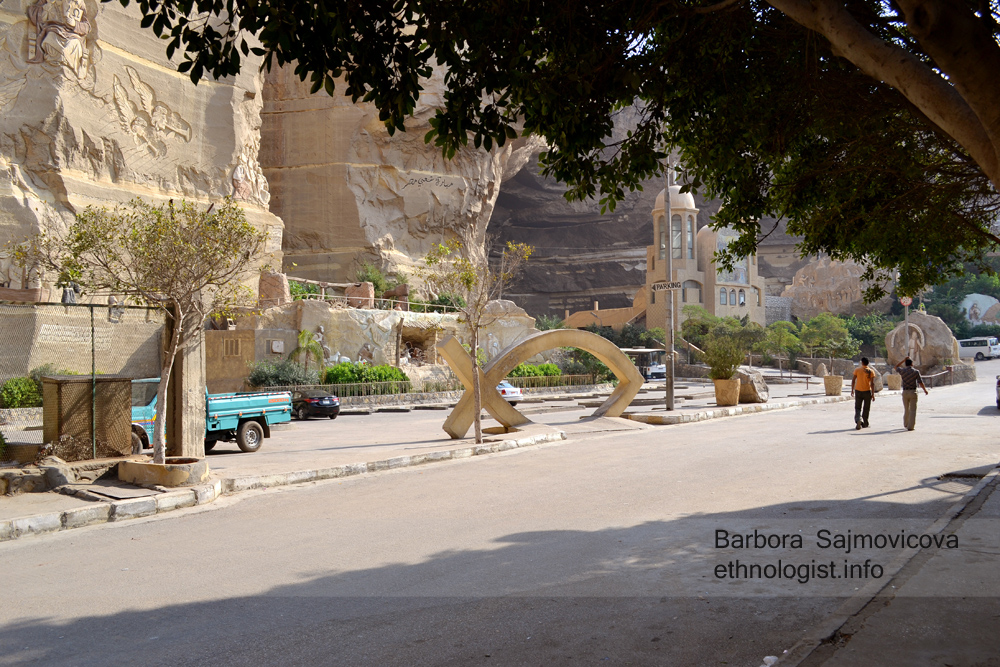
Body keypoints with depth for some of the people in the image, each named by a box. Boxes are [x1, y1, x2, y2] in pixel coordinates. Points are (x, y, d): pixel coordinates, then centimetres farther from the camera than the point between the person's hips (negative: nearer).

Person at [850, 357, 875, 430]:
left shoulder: (857, 369, -2)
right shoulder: (871, 371, -5)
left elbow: (853, 380, -1)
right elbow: (872, 383, -8)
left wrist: (852, 390, 9)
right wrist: (873, 394, -4)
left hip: (858, 391, 1)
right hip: (867, 391, 0)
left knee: (858, 408, 6)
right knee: (866, 408, 13)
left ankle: (858, 420, -19)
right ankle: (865, 423, 19)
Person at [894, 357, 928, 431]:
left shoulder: (902, 371, 1)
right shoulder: (916, 371, -6)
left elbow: (896, 367, 24)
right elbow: (920, 383, -6)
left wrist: (904, 360, 23)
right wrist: (925, 390, 9)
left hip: (905, 392, 3)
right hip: (913, 392, -3)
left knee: (906, 409, 19)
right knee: (912, 410, 0)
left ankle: (906, 424, 34)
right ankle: (910, 426, -6)